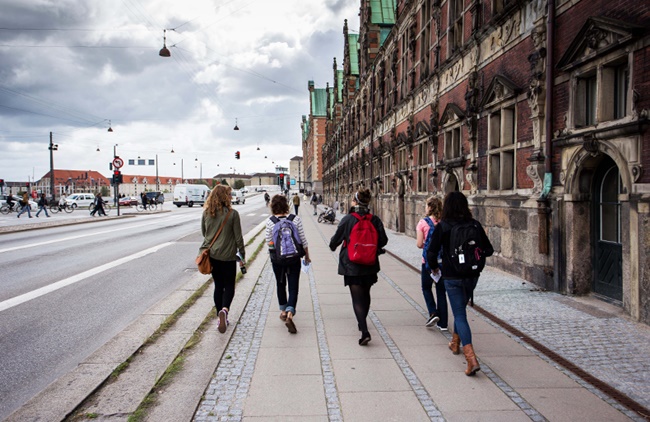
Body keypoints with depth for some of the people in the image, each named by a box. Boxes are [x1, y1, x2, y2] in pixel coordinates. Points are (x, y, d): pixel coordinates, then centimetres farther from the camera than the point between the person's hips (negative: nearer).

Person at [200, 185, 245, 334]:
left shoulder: (206, 213, -1)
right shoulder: (232, 214, -13)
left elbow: (204, 233, 11)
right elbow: (238, 237, -8)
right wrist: (242, 255, 1)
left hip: (212, 255, 4)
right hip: (228, 256, -4)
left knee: (218, 286, 15)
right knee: (229, 285, 10)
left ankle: (221, 318, 18)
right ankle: (224, 309, -16)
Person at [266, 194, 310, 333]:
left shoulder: (270, 221, -8)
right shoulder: (295, 219, -8)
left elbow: (269, 243, -5)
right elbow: (303, 240, -4)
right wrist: (307, 256, 9)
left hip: (277, 258, 1)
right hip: (294, 258, -1)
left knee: (281, 285, 20)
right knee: (293, 287, 2)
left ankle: (283, 311, 31)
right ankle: (290, 314, -15)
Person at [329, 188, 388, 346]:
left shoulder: (347, 219, -12)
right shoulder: (375, 220, -4)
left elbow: (336, 239, -5)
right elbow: (383, 240, -1)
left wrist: (332, 246, 18)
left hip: (351, 265, -4)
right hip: (370, 265, 4)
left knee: (357, 298, -2)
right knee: (365, 294, 23)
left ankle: (365, 331, -14)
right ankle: (362, 322, 42)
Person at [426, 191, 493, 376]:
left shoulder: (442, 227, -11)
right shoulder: (475, 225, -2)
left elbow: (431, 253, -14)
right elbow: (488, 250, 2)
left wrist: (434, 267, 6)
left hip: (452, 277, -4)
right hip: (472, 275, 4)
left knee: (460, 315, -2)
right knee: (461, 308, 25)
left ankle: (471, 359, -16)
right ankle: (455, 342, 43)